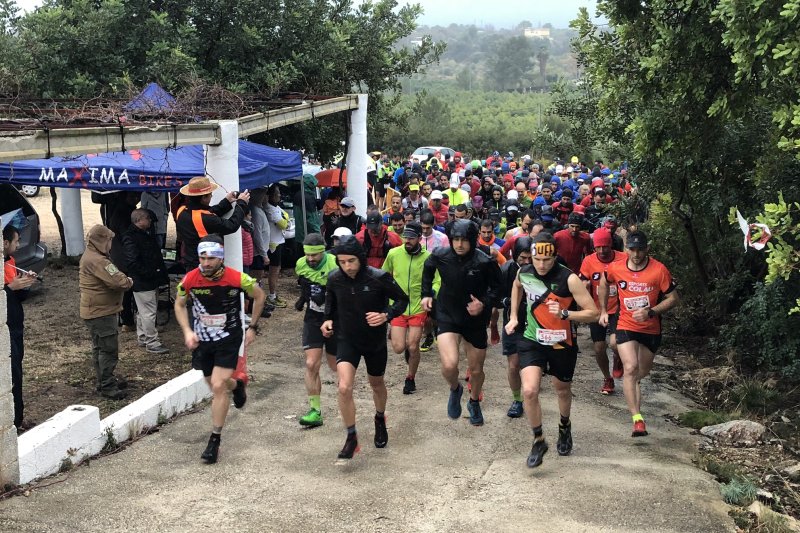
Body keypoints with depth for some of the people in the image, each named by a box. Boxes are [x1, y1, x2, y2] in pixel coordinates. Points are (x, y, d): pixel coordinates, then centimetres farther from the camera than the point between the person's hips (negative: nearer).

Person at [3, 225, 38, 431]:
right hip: (6, 330, -9)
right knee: (11, 376, -6)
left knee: (16, 374, 14)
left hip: (16, 327, 9)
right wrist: (11, 287, -28)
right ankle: (15, 420, 2)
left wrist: (24, 283, -2)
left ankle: (18, 417, 22)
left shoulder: (10, 261, 12)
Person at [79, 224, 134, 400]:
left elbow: (112, 276, 13)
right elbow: (118, 281, -29)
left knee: (100, 347, 19)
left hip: (94, 311, 11)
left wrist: (123, 280, -5)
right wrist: (128, 281, -8)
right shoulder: (96, 260, -23)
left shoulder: (89, 257, 13)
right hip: (100, 312, -11)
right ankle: (107, 386, 0)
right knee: (108, 348, -6)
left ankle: (105, 379, 31)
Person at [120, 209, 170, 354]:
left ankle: (142, 338, 29)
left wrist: (163, 275, 14)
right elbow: (133, 263, -23)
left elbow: (157, 256, 21)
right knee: (149, 312, -6)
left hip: (152, 281, 10)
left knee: (143, 311, 19)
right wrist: (150, 274, -21)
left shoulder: (148, 234, 13)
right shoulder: (130, 238, -17)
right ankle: (152, 343, -1)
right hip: (142, 283, -10)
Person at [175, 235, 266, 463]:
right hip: (201, 340, 3)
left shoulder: (237, 279, -20)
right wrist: (187, 331, -8)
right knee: (215, 385, 16)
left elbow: (259, 296, 0)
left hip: (228, 339, -3)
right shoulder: (190, 279, -14)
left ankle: (215, 439, -1)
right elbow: (179, 305, 5)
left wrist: (252, 327, 2)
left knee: (218, 387, -13)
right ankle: (237, 386, 53)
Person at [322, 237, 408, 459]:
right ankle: (351, 437, -1)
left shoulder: (378, 278, -22)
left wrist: (386, 315, -26)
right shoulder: (334, 279, -12)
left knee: (376, 384, 21)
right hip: (347, 339, 1)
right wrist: (329, 319, -7)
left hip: (375, 340, 0)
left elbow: (402, 299, -10)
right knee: (344, 388, -18)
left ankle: (380, 419, 52)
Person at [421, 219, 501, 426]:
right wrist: (426, 294, 7)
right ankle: (455, 389, 16)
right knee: (449, 365, -21)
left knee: (476, 370, 15)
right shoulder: (440, 256, -14)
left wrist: (484, 304, -21)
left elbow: (497, 288, -6)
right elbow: (428, 268, 10)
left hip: (475, 320, 0)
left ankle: (474, 402, 47)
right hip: (447, 316, 0)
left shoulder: (485, 262, -21)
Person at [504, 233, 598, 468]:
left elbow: (593, 313, -20)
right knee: (529, 391, -16)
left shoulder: (569, 279, -22)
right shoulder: (524, 272, -9)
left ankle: (565, 427, 50)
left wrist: (564, 313, -34)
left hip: (562, 344, -2)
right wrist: (513, 316, 13)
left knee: (562, 390, 19)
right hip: (532, 340, 2)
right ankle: (538, 441, 5)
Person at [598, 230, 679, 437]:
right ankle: (637, 418, -25)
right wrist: (603, 310, 15)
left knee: (642, 372, 17)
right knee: (630, 368, -21)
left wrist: (650, 312, -22)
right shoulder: (615, 269, -8)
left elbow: (673, 298, -9)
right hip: (626, 326, -1)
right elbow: (603, 284, 15)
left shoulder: (659, 270, -15)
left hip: (651, 329, 1)